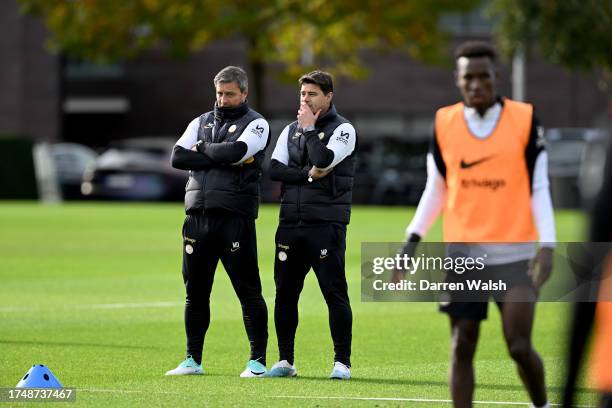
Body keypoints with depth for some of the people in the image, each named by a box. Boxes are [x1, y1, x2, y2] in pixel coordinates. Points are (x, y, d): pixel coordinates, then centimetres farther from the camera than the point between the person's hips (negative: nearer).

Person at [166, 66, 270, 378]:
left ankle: (257, 360, 2)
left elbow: (236, 151, -17)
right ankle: (193, 360, 15)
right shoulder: (202, 122, 17)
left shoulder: (256, 124, 3)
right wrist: (222, 160, -7)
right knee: (195, 291, 8)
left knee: (248, 290, -3)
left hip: (235, 216, -5)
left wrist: (202, 149, 0)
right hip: (198, 214, 5)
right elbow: (178, 157, 2)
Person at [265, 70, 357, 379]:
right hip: (290, 223, 5)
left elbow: (324, 160, -18)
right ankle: (285, 361, 12)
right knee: (285, 293, 5)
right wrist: (309, 175, -9)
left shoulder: (343, 129, 0)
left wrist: (309, 128, -6)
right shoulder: (291, 130, 16)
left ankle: (342, 362, 1)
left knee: (335, 293, -5)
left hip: (326, 224, -5)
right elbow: (274, 168, 4)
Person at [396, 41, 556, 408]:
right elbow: (435, 190, 12)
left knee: (519, 346, -8)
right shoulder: (444, 123, 3)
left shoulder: (525, 120, -2)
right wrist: (413, 240, 2)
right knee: (462, 346, 1)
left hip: (513, 254, -2)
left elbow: (539, 189, 0)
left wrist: (547, 245, -10)